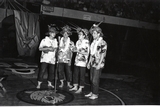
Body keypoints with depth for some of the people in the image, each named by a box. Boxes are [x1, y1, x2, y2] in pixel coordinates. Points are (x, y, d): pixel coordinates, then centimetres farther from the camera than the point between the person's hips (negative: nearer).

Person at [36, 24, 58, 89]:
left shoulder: (55, 41, 11)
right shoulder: (44, 40, -2)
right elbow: (40, 48, -5)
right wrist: (47, 48, -16)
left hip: (52, 59, 4)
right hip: (45, 59, -4)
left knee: (51, 71, 7)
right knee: (42, 71, -7)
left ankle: (49, 83, 22)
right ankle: (39, 84, 3)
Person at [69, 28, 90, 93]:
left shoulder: (86, 42, -10)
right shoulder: (78, 42, 11)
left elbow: (87, 52, -13)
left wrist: (78, 51, -17)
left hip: (83, 61, -7)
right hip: (77, 61, 7)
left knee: (82, 75, 2)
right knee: (75, 74, 12)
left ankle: (80, 88, 14)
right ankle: (75, 87, 26)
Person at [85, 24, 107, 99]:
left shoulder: (102, 43, -12)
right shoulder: (93, 42, 12)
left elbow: (103, 54, -14)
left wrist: (99, 64, -17)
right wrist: (89, 62, 16)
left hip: (98, 64, -7)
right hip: (92, 63, 7)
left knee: (95, 80, 0)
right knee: (91, 79, 13)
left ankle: (95, 94, 14)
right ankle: (92, 92, 27)